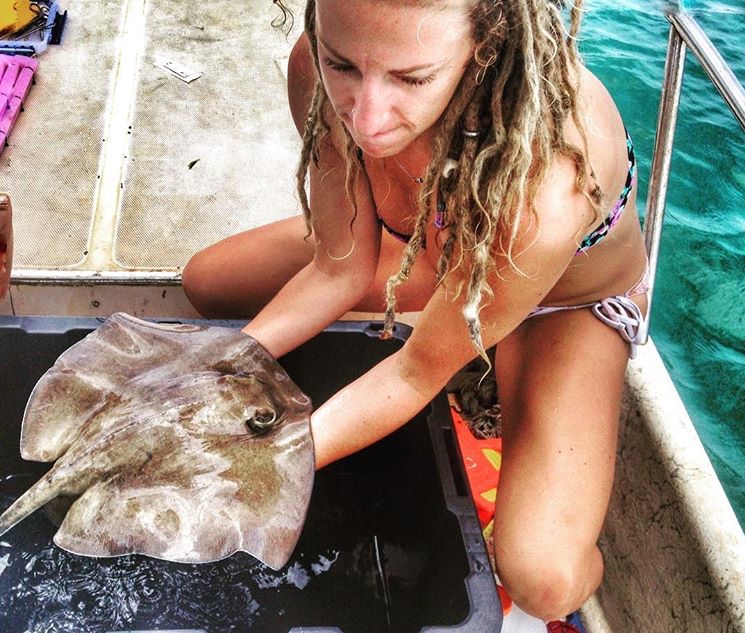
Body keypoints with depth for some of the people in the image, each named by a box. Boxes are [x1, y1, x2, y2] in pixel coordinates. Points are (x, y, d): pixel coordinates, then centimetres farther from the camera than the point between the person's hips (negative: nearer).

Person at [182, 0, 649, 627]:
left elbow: (422, 369, -30)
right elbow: (341, 269, -16)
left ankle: (583, 574, 14)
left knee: (542, 579, -26)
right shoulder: (321, 70, -29)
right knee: (206, 282, 5)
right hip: (441, 249, 5)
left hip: (571, 303, -4)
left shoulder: (545, 181, -45)